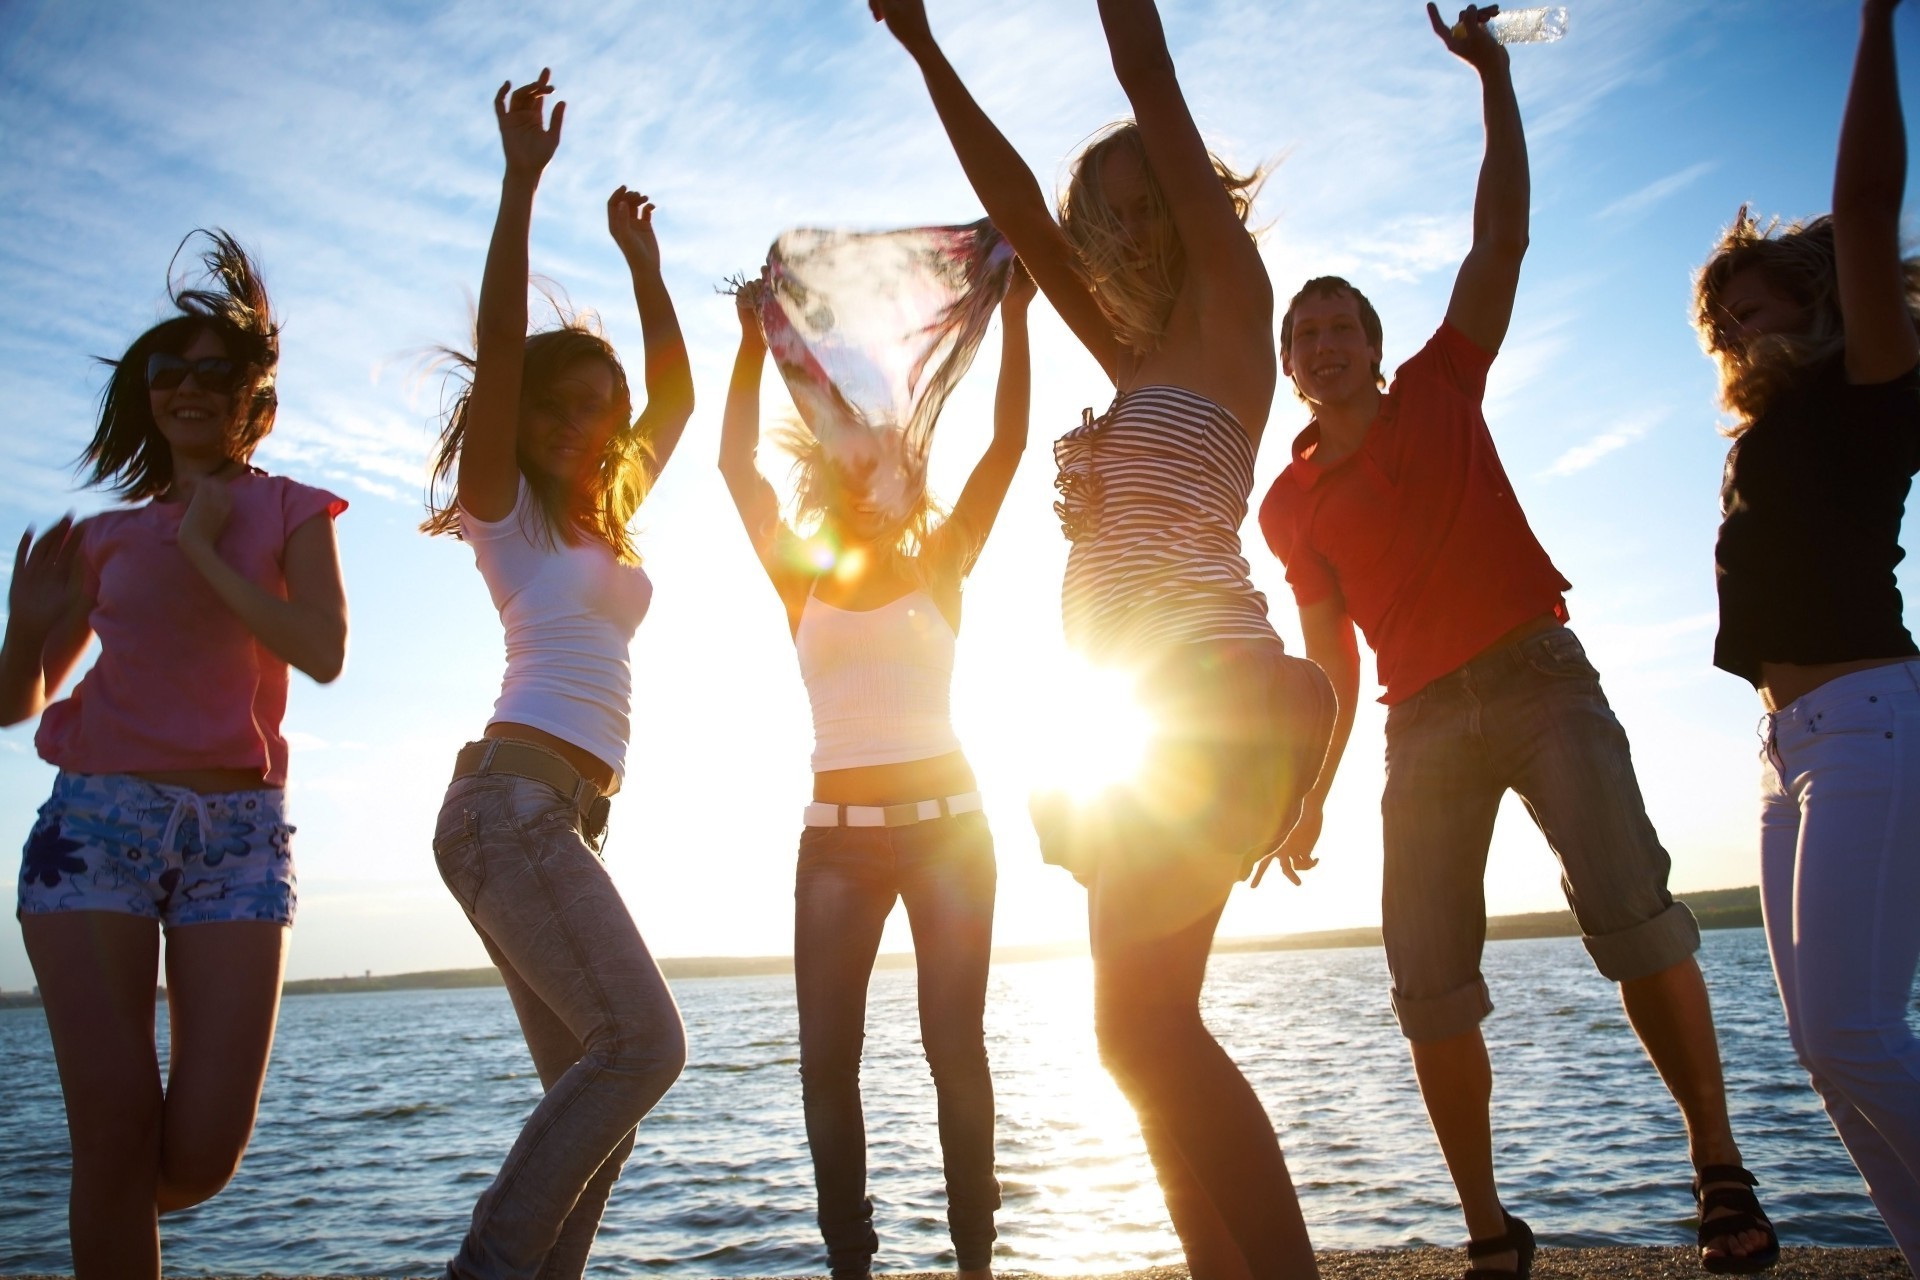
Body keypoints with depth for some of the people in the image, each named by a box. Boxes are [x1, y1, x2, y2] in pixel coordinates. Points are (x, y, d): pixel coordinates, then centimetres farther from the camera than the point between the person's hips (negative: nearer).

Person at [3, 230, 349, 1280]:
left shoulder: (290, 511, 9)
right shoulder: (104, 538, 15)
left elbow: (322, 652, -9)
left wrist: (205, 547, -6)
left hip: (239, 831, -1)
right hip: (95, 816, 2)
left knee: (203, 1151, -5)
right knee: (117, 1121, -10)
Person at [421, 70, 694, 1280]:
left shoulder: (602, 519, 22)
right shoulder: (507, 507, 4)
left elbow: (677, 395, 28)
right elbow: (500, 344, -10)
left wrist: (643, 259, 26)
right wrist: (523, 180, -13)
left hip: (562, 817, 8)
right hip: (514, 800, -8)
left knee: (591, 1085, 3)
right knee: (643, 1041, -18)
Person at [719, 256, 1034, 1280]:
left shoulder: (939, 568, 7)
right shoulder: (800, 581, 10)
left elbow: (1007, 444, -1)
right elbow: (737, 466, 3)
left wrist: (1013, 314, -6)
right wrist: (756, 338, 0)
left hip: (948, 823, -1)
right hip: (837, 837, 2)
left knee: (955, 1045, -2)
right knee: (826, 1055, -2)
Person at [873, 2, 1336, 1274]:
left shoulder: (1232, 316, 4)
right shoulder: (1141, 359, 23)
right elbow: (1018, 208, 24)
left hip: (1204, 702, -9)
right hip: (1145, 718, 9)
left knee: (1143, 1022, -15)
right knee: (1150, 1030, 8)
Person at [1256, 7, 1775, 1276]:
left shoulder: (1441, 390, 8)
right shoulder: (1290, 506, 10)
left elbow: (1501, 241, 3)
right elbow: (1332, 653, 13)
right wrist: (1316, 791, 8)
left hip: (1539, 678, -2)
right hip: (1425, 725, 3)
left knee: (1630, 904, -19)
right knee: (1430, 981, -4)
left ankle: (1722, 1172, -4)